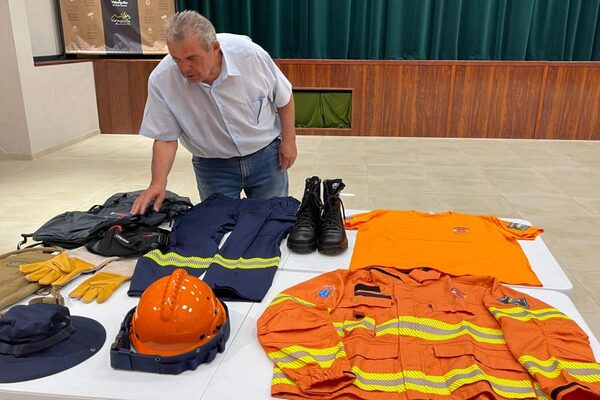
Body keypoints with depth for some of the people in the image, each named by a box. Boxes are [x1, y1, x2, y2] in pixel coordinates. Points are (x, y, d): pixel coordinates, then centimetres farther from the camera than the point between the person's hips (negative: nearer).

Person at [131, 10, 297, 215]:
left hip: (265, 154, 0)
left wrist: (289, 140, -2)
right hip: (213, 166, 0)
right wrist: (158, 182, -21)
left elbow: (283, 98, -5)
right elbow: (166, 138, -10)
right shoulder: (161, 80, -20)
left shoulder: (249, 54, -21)